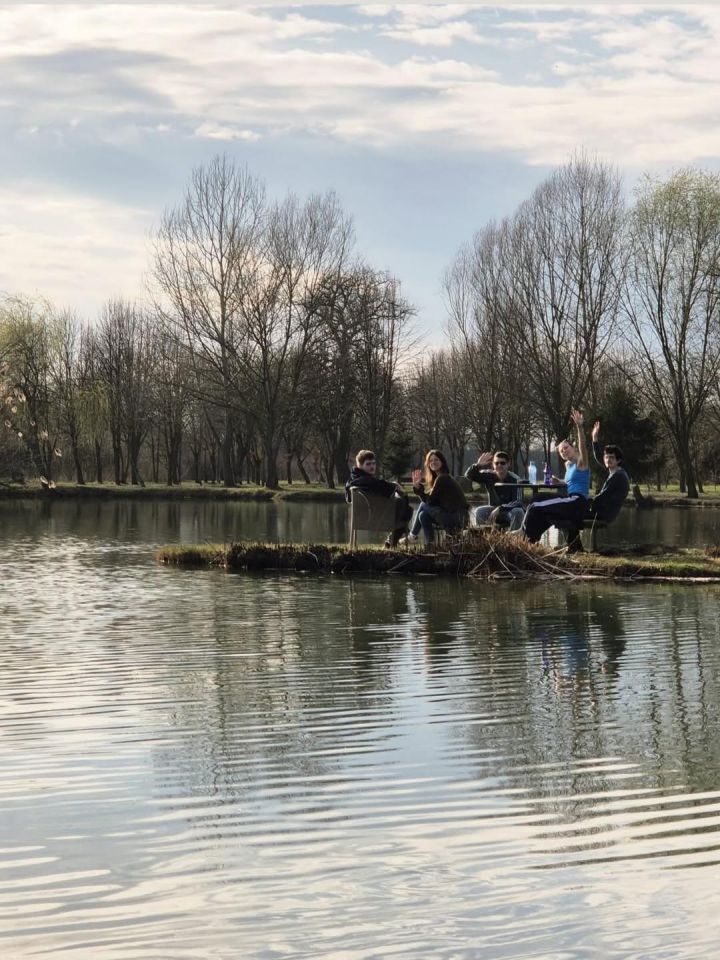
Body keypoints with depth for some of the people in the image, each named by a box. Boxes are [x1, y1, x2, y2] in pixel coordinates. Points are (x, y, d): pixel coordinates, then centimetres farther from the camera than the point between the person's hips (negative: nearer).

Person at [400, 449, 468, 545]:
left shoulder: (442, 478, -12)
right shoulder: (444, 477, 18)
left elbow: (430, 501, -10)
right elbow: (429, 500, 16)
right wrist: (418, 486, 4)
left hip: (456, 518, -9)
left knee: (424, 506, -5)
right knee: (423, 515, 6)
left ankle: (411, 537, 9)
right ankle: (430, 544, 7)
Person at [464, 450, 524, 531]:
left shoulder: (515, 479, -19)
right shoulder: (489, 476, -9)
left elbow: (518, 503, -28)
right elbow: (469, 475, -18)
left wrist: (500, 509, -40)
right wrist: (478, 465, -37)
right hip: (494, 512, 3)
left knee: (518, 512, -35)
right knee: (479, 511, -25)